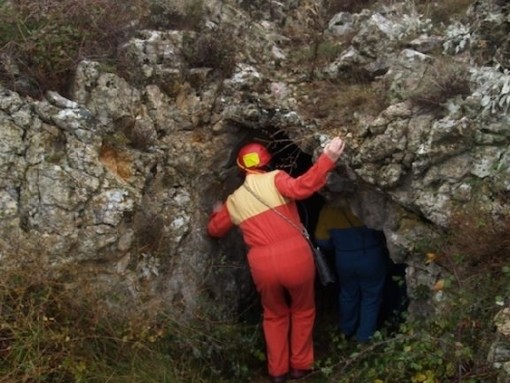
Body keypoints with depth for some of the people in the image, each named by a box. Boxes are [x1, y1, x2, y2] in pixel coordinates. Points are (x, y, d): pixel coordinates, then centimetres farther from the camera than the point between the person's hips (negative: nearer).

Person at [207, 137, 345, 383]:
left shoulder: (233, 201, 13)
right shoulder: (274, 179, -1)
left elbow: (214, 230, 27)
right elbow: (301, 188, -21)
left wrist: (217, 212, 48)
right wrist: (327, 158, -25)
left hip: (263, 266, 3)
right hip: (295, 258, -2)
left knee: (274, 316, 25)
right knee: (302, 311, 21)